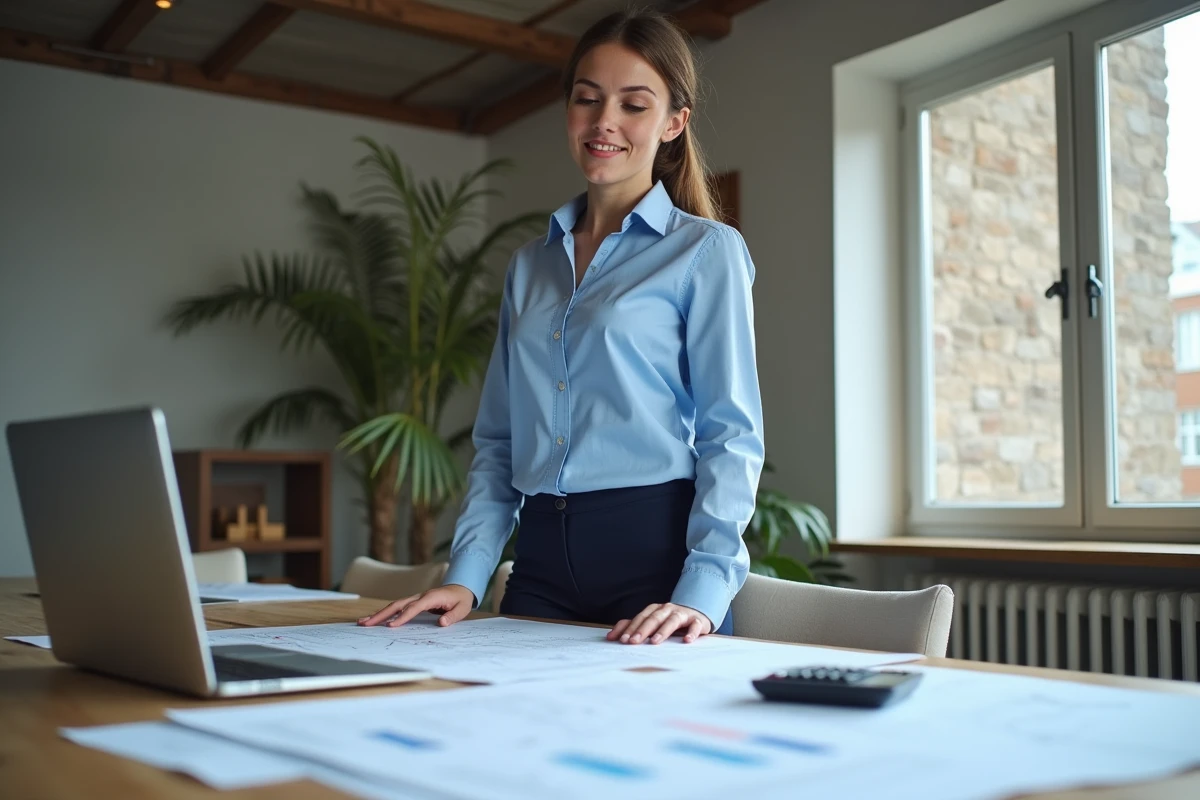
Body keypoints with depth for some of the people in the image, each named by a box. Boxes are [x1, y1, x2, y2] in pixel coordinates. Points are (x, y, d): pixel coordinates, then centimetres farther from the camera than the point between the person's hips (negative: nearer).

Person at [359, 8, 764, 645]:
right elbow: (498, 439, 14)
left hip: (655, 549, -4)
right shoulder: (529, 265, 16)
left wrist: (703, 590, -20)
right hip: (542, 559, 5)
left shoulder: (706, 251, 0)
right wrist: (466, 574, 2)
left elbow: (732, 435, -7)